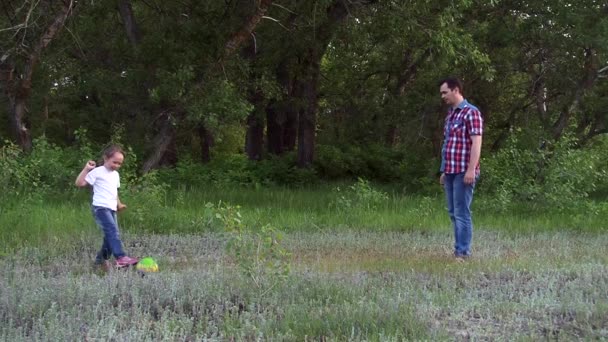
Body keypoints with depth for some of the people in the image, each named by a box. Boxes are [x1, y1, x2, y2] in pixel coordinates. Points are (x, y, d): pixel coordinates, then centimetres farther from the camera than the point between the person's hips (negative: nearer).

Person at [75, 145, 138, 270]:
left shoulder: (115, 175, 22)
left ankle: (101, 259, 25)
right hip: (100, 208, -9)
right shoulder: (97, 172, -3)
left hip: (111, 209, 9)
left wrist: (119, 204, 23)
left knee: (110, 236, 9)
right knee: (113, 232, -24)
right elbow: (79, 183, -9)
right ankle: (120, 257, -33)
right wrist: (86, 169, -15)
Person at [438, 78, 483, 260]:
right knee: (453, 213, 9)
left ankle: (463, 253, -6)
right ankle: (459, 249, 14)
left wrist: (471, 169, -22)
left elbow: (476, 143, -16)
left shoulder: (471, 112, -9)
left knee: (462, 213, -8)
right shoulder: (450, 114, 17)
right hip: (451, 171, 9)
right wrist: (444, 170, 20)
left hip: (464, 172, -9)